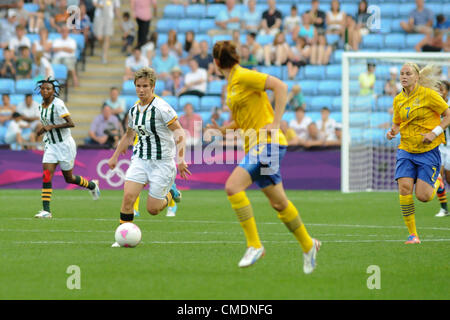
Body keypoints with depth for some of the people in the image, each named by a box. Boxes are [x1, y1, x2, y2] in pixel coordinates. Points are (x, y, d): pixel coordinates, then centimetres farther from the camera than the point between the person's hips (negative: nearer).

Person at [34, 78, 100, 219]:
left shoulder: (58, 104, -19)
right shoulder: (41, 106, 5)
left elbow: (71, 123, -24)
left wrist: (52, 127, -27)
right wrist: (43, 130, 6)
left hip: (65, 145, -6)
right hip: (51, 146, 6)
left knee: (69, 178, 9)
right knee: (46, 176, -11)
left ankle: (92, 185, 39)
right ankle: (46, 210, -11)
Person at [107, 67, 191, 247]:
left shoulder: (161, 108, -15)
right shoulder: (134, 110, 6)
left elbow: (179, 133, -15)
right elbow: (128, 136, 23)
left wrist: (180, 158, -26)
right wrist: (115, 156, 28)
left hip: (162, 162, -5)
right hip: (140, 159, 5)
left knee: (152, 209, -2)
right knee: (128, 196, -15)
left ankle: (170, 192, 30)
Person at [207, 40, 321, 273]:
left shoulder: (243, 76, -10)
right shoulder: (231, 84, 17)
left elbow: (280, 86, -18)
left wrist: (275, 124, -20)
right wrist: (225, 129, 5)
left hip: (268, 142, -9)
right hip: (255, 147, 9)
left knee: (233, 186, -20)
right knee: (278, 203, 12)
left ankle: (254, 245, -16)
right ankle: (308, 245, 25)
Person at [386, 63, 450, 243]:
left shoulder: (428, 94, -9)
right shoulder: (398, 100, 6)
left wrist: (434, 132, -18)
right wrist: (392, 132, -2)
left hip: (429, 151, -4)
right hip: (406, 150, 4)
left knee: (423, 196, -10)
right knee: (404, 187, -16)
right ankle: (412, 234, -6)